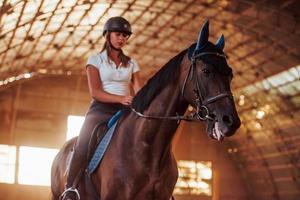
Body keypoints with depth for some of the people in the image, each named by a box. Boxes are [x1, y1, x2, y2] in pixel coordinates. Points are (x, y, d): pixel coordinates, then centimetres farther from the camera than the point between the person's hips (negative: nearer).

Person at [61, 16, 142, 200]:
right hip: (101, 109, -4)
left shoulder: (131, 63, 16)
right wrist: (121, 98, -23)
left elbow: (139, 91, 5)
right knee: (83, 147, -29)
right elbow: (95, 92, -7)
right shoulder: (96, 59, 6)